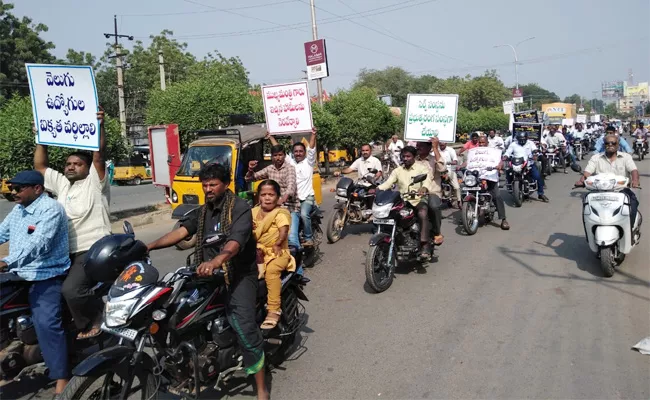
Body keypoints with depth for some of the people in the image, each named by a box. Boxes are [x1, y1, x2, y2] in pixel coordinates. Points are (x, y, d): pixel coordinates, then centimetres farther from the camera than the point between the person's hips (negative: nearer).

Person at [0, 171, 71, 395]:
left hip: (46, 277, -9)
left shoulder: (50, 209, -16)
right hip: (18, 275, 9)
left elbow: (39, 244, -29)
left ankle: (62, 380, -21)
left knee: (46, 324, -21)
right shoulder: (18, 209, 16)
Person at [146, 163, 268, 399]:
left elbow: (235, 241, -26)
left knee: (244, 327, -18)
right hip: (209, 273, 7)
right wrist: (149, 246, -10)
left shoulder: (239, 208, -9)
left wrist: (216, 261, -45)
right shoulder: (202, 211, 16)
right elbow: (181, 231, 4)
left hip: (238, 274, -7)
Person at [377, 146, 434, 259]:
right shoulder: (397, 170, 16)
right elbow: (388, 182, 3)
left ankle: (425, 246, -35)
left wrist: (424, 188, -40)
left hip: (418, 200, -4)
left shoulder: (421, 168, 5)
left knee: (423, 214, -34)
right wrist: (377, 189, -18)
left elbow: (427, 179, -15)